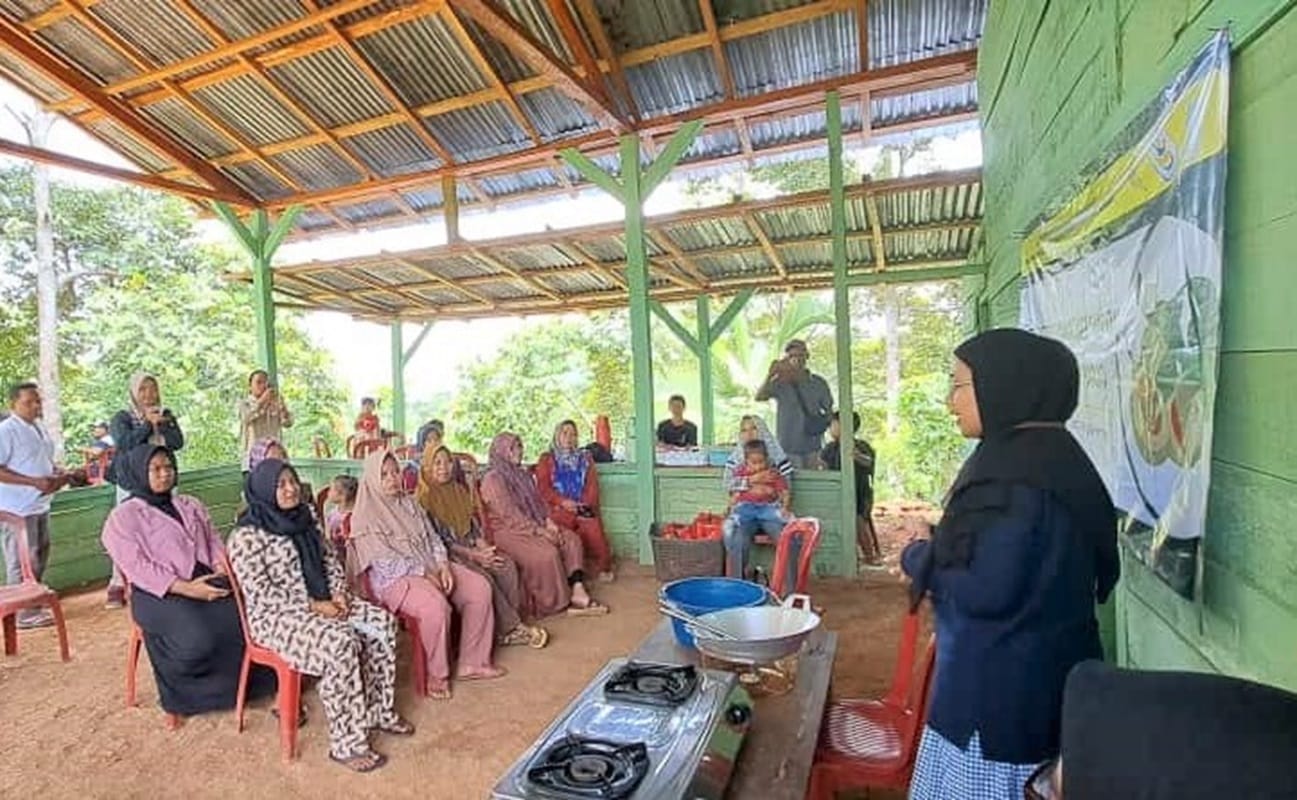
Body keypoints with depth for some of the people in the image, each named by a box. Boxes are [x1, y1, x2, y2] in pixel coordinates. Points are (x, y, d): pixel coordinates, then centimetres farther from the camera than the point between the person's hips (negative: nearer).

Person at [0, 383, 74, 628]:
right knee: (22, 561, 0)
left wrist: (59, 474, 3)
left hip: (40, 505, 8)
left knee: (40, 556, 17)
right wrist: (35, 482, -24)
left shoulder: (40, 428, 11)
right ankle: (23, 612, 10)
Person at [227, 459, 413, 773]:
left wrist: (338, 592, -4)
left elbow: (329, 560, 13)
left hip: (322, 602, 8)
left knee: (382, 623, -9)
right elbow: (260, 593, -18)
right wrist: (312, 605, -20)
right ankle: (346, 743, -18)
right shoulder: (247, 536, -14)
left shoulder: (304, 519, 8)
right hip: (276, 616, -7)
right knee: (340, 641, -31)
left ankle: (379, 711, 6)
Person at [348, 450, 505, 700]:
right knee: (436, 606, -35)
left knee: (480, 588, -9)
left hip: (431, 567, 8)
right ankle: (437, 674, -12)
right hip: (395, 577, -7)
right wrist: (424, 573, -18)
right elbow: (384, 560, -14)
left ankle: (471, 662, 0)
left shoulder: (409, 503, 15)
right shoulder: (366, 515, -7)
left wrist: (443, 565, -6)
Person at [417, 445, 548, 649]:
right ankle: (510, 629, -18)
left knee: (507, 565, -18)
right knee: (483, 577, -29)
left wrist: (484, 548, -5)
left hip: (470, 547, 6)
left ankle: (508, 622, -17)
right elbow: (437, 540, -12)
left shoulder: (461, 490, 15)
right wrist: (473, 555, -17)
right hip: (447, 555, -6)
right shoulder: (424, 498, -6)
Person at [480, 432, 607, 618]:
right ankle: (559, 602, -14)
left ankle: (578, 591, -20)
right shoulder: (492, 479, -9)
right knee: (547, 552, -29)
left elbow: (538, 502, 18)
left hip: (535, 527, 9)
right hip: (508, 531, -9)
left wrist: (548, 521, -1)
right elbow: (509, 514, -17)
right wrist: (538, 530, -20)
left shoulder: (522, 475, 19)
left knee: (572, 539, -9)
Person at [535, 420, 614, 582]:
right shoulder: (546, 460, 16)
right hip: (559, 508, -1)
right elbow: (543, 488, 5)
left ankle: (604, 567, -11)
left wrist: (585, 504, -7)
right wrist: (563, 502, -10)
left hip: (583, 508, 1)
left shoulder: (585, 458, 22)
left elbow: (592, 484, 11)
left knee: (593, 526, -26)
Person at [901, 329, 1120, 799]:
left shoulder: (1020, 476, -24)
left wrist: (919, 558, -10)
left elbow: (984, 591, -26)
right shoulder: (1041, 456, 7)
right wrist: (939, 553, 4)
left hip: (1004, 687, -9)